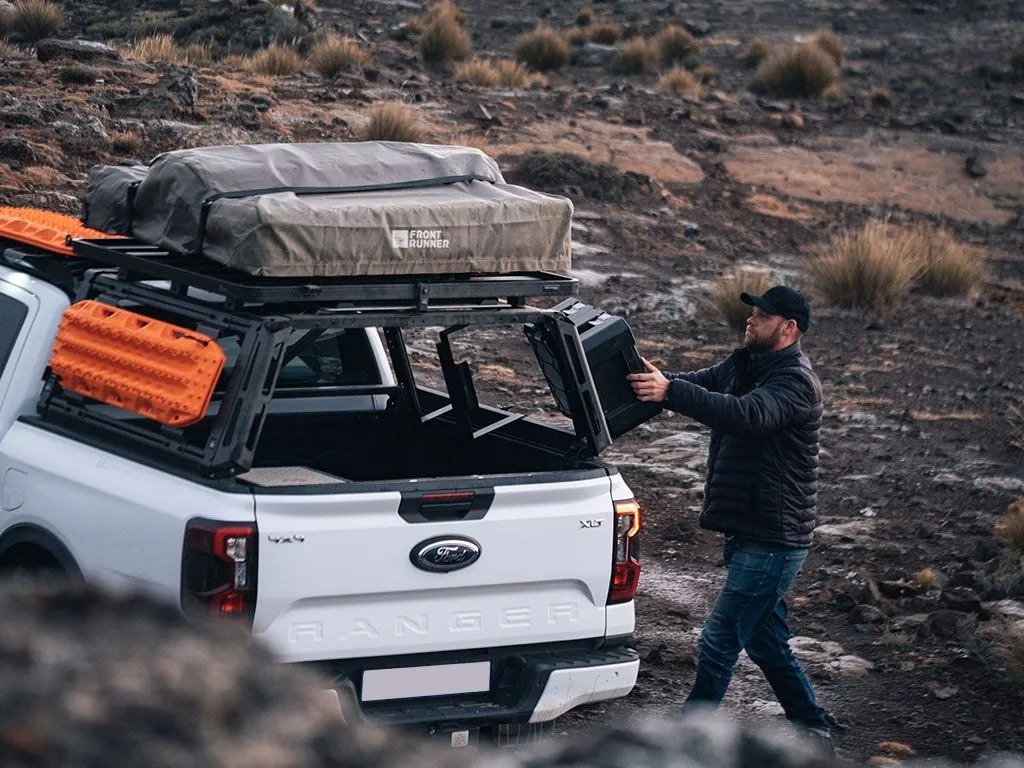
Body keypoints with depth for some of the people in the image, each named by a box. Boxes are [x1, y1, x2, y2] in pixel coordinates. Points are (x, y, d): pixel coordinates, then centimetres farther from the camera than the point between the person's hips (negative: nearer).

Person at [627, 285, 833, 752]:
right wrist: (655, 378, -22)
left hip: (772, 539, -10)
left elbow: (746, 415, -35)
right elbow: (698, 385, 0)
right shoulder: (744, 364, 11)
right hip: (747, 531, 10)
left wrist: (670, 391, -45)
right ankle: (813, 734, 28)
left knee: (718, 643, -8)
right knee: (766, 643, 17)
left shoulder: (796, 381, -18)